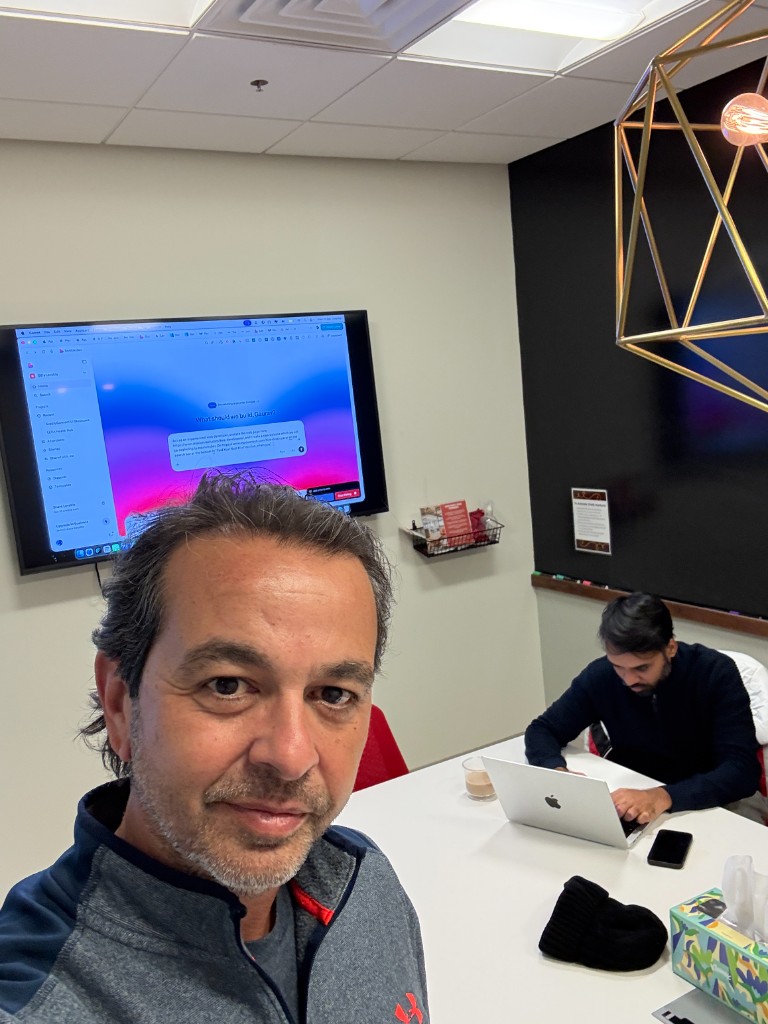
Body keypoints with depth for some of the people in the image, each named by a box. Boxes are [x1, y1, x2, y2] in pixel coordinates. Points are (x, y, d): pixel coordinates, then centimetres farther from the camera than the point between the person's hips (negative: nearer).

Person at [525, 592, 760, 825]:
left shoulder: (716, 673, -20)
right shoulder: (601, 675, -14)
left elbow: (743, 769, -25)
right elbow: (541, 730, -6)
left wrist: (665, 796, -41)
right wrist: (558, 772, -28)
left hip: (709, 797, -1)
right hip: (631, 793, 2)